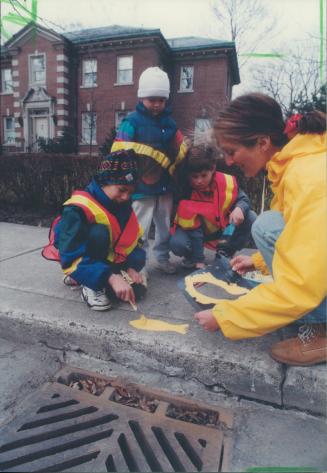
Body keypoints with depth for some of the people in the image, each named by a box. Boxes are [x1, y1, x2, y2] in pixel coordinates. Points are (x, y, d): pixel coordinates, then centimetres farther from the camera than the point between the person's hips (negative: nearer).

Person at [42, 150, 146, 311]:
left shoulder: (123, 205, -9)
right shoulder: (78, 210, -31)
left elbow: (131, 240, -1)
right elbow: (72, 258, -38)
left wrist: (131, 267, -18)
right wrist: (110, 277, -46)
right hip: (78, 260, -7)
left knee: (137, 288, -11)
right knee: (99, 233, -37)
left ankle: (80, 278, 8)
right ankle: (91, 286, -17)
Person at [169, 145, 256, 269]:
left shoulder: (226, 182, -19)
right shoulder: (186, 193, -26)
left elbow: (243, 199, -3)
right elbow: (192, 229, -27)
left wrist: (239, 209, -31)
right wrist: (199, 261, -30)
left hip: (223, 227, 3)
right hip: (195, 229, -3)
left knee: (251, 218, -17)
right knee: (177, 243, -33)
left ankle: (225, 253, 1)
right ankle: (193, 257, 5)